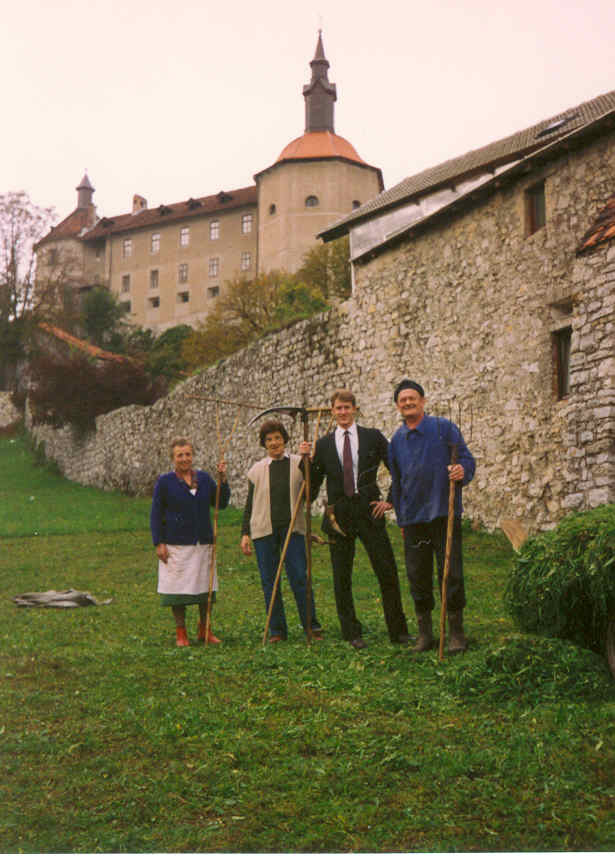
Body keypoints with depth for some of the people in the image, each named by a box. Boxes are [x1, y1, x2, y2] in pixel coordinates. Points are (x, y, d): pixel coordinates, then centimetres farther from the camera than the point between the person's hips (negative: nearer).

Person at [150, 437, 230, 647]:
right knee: (178, 588, 0)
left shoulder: (204, 478, 8)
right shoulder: (165, 482, -3)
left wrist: (223, 479, -3)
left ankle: (204, 630, 23)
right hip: (176, 545, -4)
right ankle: (181, 633, 13)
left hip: (203, 543, 4)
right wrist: (159, 543, -8)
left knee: (206, 588, 8)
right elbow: (155, 514, -2)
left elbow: (221, 503, 8)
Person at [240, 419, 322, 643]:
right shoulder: (257, 470, 9)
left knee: (299, 577, -4)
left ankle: (311, 625, 9)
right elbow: (250, 504, 11)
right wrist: (245, 534, 5)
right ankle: (277, 630, 13)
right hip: (264, 530, 2)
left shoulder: (299, 464, 6)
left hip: (292, 527, -1)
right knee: (269, 581, 4)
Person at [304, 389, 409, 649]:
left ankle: (398, 630, 12)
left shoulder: (373, 437, 4)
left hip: (369, 511, -1)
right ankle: (352, 633, 15)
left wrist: (391, 500, 2)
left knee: (387, 572, 0)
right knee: (341, 578, 4)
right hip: (338, 515, 1)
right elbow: (314, 483, 9)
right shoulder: (323, 444, 8)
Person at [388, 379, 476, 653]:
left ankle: (456, 632, 8)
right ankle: (425, 633, 17)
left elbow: (467, 459, 0)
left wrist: (462, 471, -24)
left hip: (444, 513, -4)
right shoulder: (396, 440, 13)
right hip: (413, 519, 4)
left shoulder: (444, 428, 1)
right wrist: (401, 519, 18)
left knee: (451, 573, -3)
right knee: (418, 576, 6)